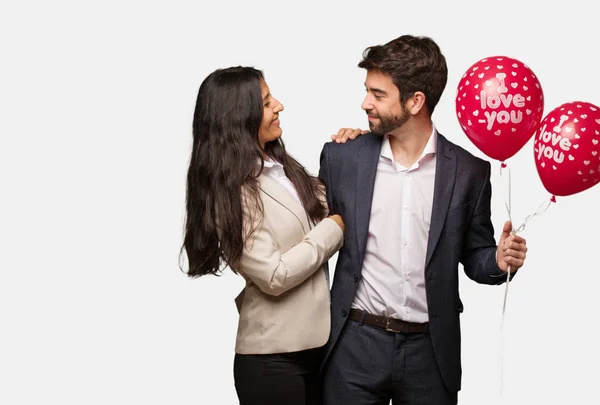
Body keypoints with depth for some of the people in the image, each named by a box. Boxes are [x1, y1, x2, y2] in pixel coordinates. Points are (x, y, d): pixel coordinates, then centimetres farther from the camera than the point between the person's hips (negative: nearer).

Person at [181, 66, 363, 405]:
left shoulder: (283, 167, 7)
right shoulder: (229, 193, -16)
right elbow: (275, 275, -20)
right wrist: (336, 226, -12)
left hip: (317, 342, 7)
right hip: (273, 357, -7)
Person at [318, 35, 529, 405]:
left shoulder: (469, 170, -2)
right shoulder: (341, 157, 0)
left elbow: (472, 256, 7)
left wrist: (499, 261, -14)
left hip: (430, 349, 0)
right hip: (355, 344, 0)